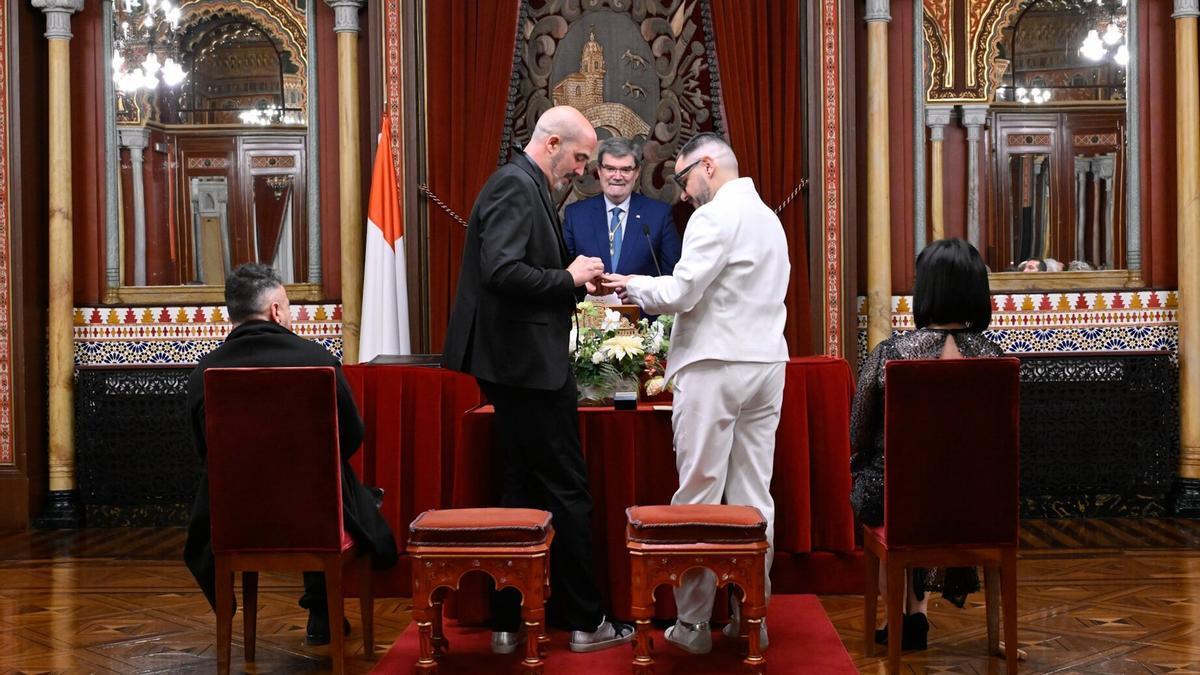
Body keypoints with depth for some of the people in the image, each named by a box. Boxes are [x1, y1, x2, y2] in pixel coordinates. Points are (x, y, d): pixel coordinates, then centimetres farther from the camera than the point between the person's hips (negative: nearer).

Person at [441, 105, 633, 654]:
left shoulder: (522, 185, 16)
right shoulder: (516, 186, -15)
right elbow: (501, 271, -26)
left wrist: (574, 282, 9)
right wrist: (569, 279, -15)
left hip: (520, 365, 10)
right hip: (529, 364, -10)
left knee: (523, 487, 13)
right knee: (566, 489, -1)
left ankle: (508, 621, 19)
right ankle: (585, 622, 9)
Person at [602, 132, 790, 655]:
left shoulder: (714, 217, -9)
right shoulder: (769, 218, 18)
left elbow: (680, 293, -15)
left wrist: (631, 286, 3)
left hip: (716, 366, -8)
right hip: (766, 362, 8)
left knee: (698, 497, -2)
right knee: (754, 496, 8)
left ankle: (693, 624, 1)